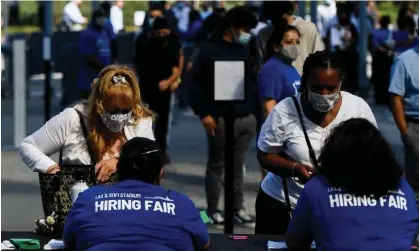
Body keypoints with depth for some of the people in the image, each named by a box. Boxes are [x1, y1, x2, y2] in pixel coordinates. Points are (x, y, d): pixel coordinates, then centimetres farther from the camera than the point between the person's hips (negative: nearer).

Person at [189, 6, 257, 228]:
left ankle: (238, 209, 16)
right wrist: (204, 114, -11)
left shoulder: (245, 51, 13)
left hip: (246, 118, 5)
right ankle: (213, 210, 12)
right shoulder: (209, 50, -5)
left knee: (237, 166, 10)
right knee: (216, 165, 3)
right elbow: (196, 84, -7)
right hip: (221, 119, -5)